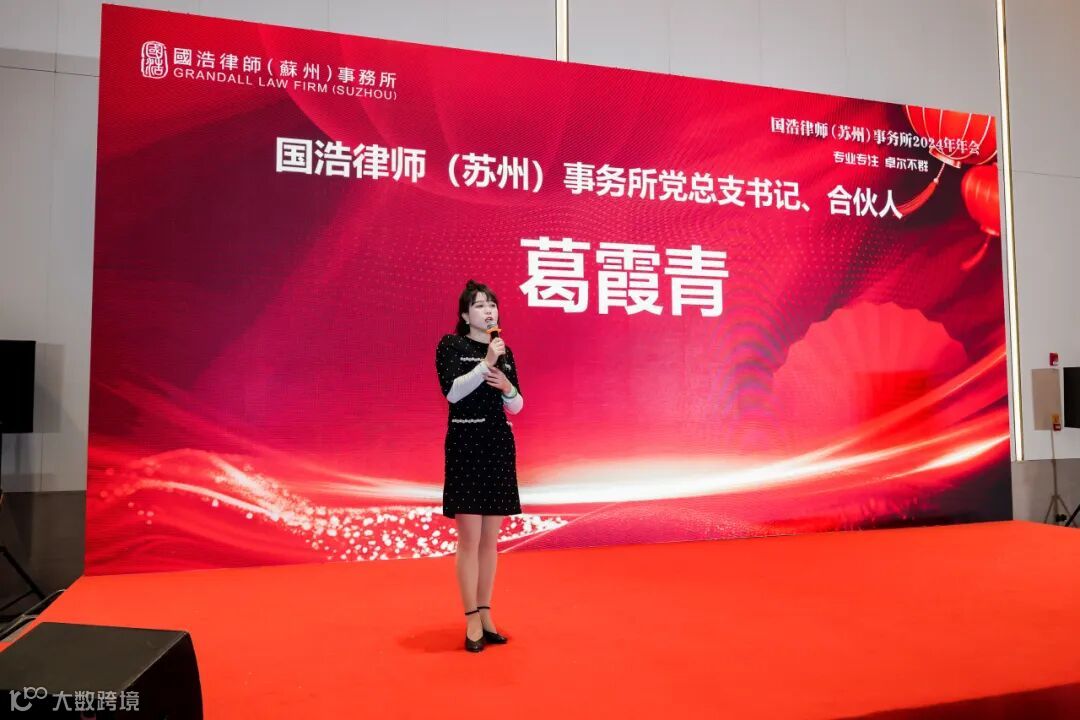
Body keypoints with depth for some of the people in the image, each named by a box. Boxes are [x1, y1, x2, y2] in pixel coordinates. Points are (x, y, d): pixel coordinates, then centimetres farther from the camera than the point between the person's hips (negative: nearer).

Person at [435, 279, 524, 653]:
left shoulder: (504, 351, 12)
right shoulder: (450, 346, -2)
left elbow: (516, 406, 12)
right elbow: (452, 392, -16)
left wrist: (506, 386, -8)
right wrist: (486, 364, -22)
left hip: (499, 444, 5)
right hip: (466, 444, -5)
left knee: (491, 538, 9)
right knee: (469, 538, -4)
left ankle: (485, 614, 19)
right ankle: (472, 620, 6)